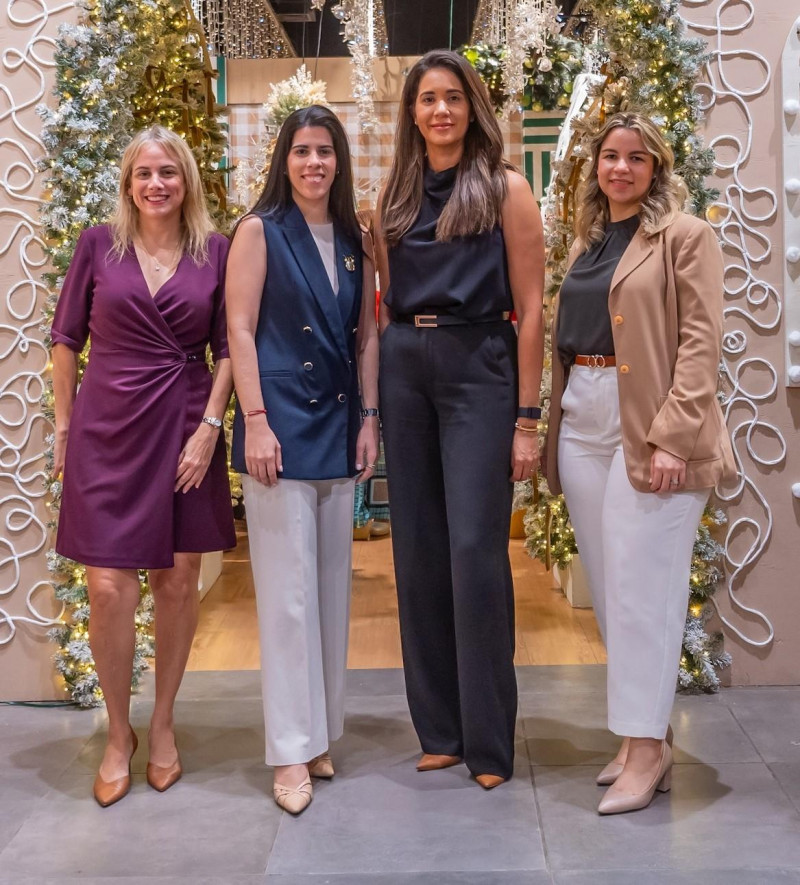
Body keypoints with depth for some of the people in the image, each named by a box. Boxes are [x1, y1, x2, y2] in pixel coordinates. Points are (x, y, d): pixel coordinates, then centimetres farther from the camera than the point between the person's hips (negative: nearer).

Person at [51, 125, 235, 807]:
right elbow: (67, 338, 6)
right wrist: (63, 426, 4)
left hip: (185, 433, 1)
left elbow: (227, 348, 4)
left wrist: (209, 427, -5)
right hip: (107, 430, -1)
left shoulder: (216, 252, 3)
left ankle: (163, 724, 26)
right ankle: (118, 733, 16)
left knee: (178, 581, 7)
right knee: (109, 587, -5)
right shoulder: (100, 245, 2)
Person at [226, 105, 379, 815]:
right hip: (281, 423, -5)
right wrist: (255, 422, -13)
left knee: (332, 585, 10)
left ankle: (321, 729, 22)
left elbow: (366, 336, 13)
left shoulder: (353, 240, 12)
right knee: (288, 591, -3)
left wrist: (369, 419, 6)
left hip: (339, 425, 5)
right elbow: (240, 331, -6)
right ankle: (293, 749, 5)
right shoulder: (260, 231, -1)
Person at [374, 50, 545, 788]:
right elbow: (386, 304, 16)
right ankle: (440, 729, 18)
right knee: (418, 552, 6)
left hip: (478, 369, -4)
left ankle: (489, 740, 5)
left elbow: (530, 308, -4)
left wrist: (527, 419, -9)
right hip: (405, 372, 5)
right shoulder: (394, 197, 13)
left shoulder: (505, 189, 1)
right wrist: (375, 401, 9)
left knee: (475, 550, -7)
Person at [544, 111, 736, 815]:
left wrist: (673, 435, -19)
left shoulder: (685, 236, -2)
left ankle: (646, 749, 4)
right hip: (583, 421, 7)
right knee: (608, 588, 9)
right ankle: (646, 737, 20)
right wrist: (554, 428, 10)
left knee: (641, 586, -6)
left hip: (651, 427, -7)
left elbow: (702, 341, -10)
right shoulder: (587, 243, 17)